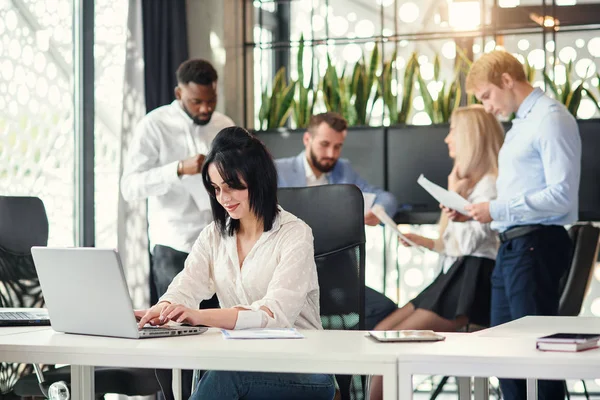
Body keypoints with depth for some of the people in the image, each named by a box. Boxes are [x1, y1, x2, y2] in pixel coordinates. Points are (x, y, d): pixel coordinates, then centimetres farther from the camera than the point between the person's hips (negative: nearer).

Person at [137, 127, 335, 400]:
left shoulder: (294, 235, -5)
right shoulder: (214, 236, 14)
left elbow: (275, 313, -19)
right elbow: (184, 290, -1)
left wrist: (200, 316, -35)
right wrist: (160, 311, -28)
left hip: (300, 376, -4)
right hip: (238, 367, 4)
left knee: (224, 378, -35)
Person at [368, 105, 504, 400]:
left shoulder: (489, 185, -11)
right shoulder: (470, 181, 21)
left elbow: (467, 243, -17)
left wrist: (454, 196, -10)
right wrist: (423, 242, 8)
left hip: (472, 284, -10)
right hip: (454, 277, 10)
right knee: (382, 332, -1)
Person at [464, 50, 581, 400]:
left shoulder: (551, 119, -11)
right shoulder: (521, 123, 19)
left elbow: (562, 195, -19)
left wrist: (497, 209, -16)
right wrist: (480, 211, 9)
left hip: (537, 245, -10)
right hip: (511, 246, 10)